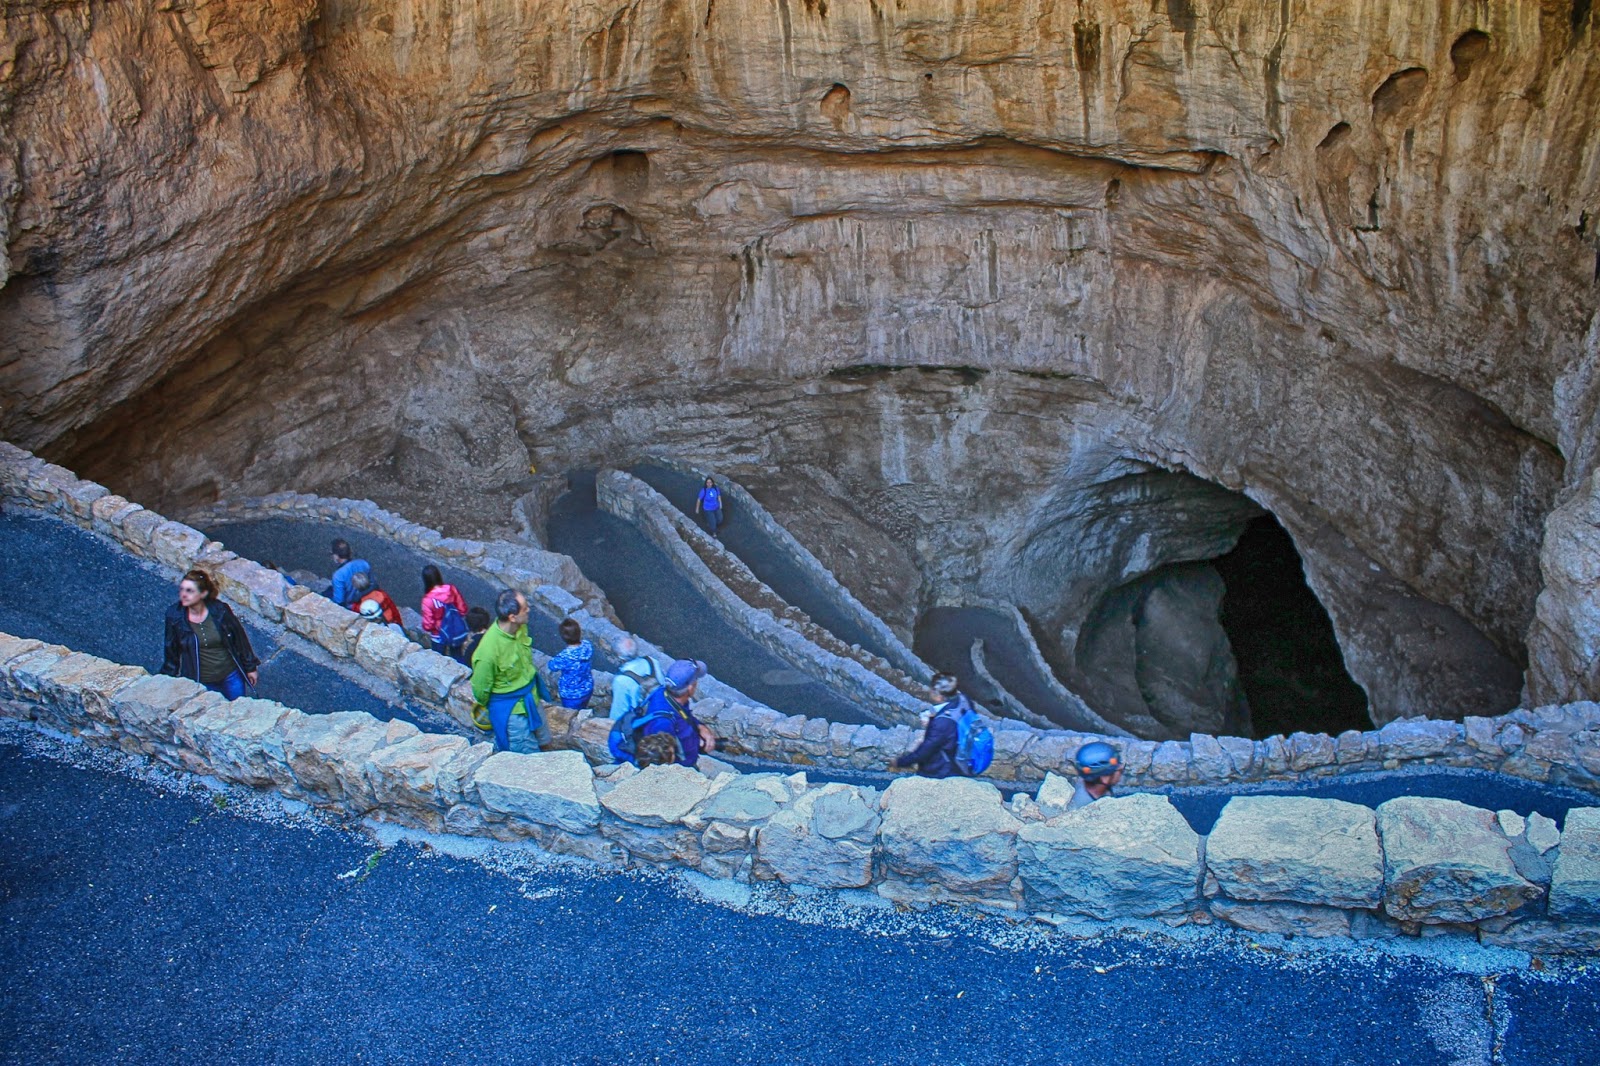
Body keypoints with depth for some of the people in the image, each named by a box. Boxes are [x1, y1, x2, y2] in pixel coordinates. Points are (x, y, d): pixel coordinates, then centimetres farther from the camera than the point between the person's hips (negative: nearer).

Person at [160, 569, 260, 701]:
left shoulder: (220, 610, -14)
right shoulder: (175, 615, -12)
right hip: (202, 682, 0)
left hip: (231, 675, 0)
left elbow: (240, 637, -2)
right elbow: (171, 652, -1)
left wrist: (251, 667, 4)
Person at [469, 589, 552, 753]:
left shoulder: (520, 627, -14)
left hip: (531, 697, 7)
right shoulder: (489, 650, -36)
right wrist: (483, 703, 2)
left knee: (543, 741, 24)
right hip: (510, 709, -7)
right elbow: (480, 687, -17)